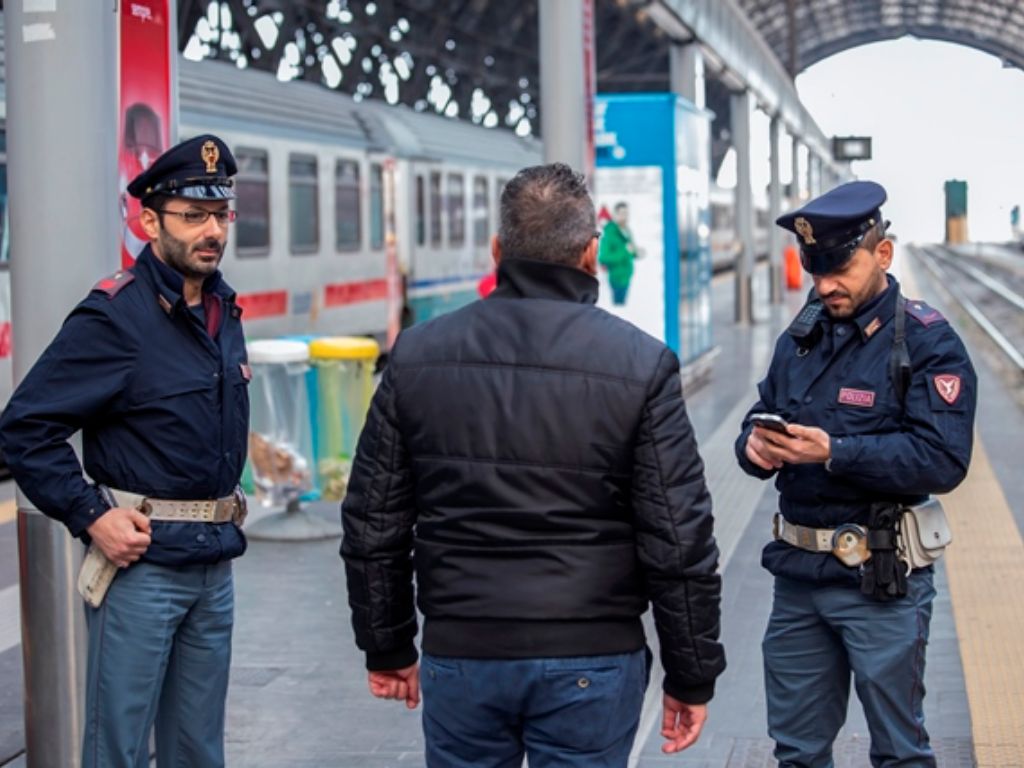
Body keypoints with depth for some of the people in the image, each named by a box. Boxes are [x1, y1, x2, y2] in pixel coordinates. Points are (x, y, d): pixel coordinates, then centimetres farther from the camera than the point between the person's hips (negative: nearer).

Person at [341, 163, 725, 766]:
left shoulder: (418, 355, 1)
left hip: (459, 655, 2)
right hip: (590, 664, -2)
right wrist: (692, 676, 2)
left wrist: (387, 647, 17)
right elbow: (679, 541, -8)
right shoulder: (642, 365, -8)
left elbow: (372, 524, 6)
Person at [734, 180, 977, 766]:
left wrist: (833, 452, -27)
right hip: (797, 572, 6)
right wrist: (756, 445, -11)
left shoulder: (927, 342, -9)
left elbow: (943, 460, -19)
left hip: (880, 583, -6)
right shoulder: (802, 336, 12)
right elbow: (761, 417, 14)